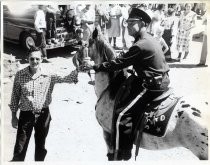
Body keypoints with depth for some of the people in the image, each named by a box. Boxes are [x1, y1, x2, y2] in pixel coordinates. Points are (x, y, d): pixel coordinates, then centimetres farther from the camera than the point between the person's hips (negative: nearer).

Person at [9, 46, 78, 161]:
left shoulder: (49, 75, -8)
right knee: (20, 147, 8)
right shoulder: (20, 75, -7)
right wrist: (13, 116, 2)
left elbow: (66, 79, -19)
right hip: (26, 114, 0)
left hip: (43, 114, 1)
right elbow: (15, 96, 0)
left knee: (41, 146, 18)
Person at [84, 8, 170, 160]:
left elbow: (118, 64, -17)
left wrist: (94, 67, -9)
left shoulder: (140, 45, -20)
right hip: (161, 81, 11)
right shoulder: (150, 39, 11)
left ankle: (122, 154, -1)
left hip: (152, 87, -11)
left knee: (122, 116, -12)